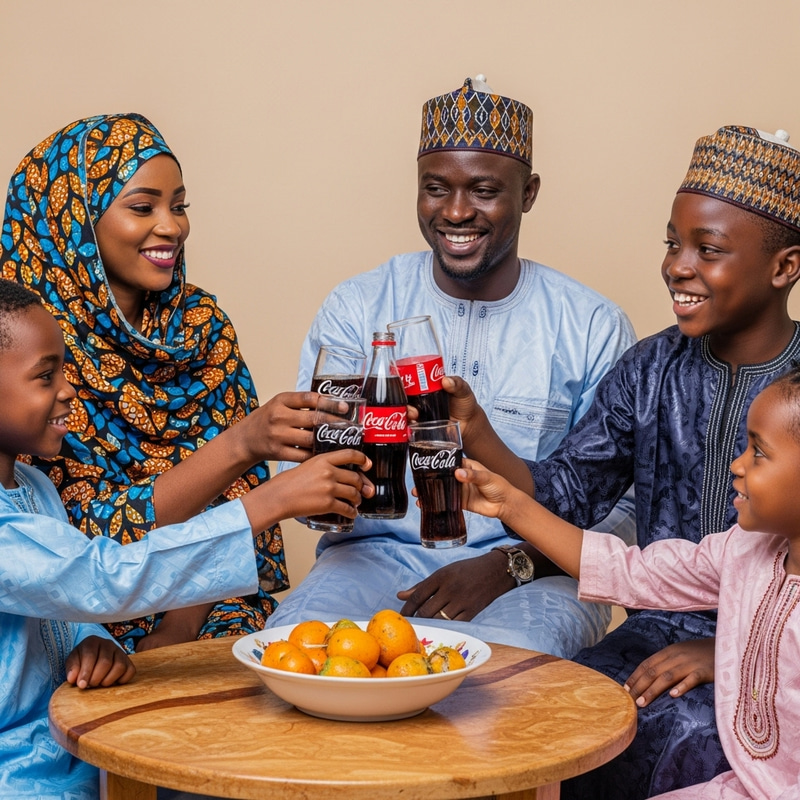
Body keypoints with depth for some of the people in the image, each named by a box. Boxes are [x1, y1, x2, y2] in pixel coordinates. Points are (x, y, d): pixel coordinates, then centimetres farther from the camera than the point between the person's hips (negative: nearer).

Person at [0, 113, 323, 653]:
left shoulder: (201, 320, 4)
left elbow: (241, 489, 4)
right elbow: (104, 530, -14)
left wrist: (178, 633, -10)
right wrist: (241, 443, -28)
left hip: (209, 611, 4)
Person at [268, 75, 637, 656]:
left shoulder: (593, 326, 3)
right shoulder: (358, 307, 6)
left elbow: (616, 506, 0)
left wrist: (505, 566, -16)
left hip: (530, 571, -1)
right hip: (380, 556, 1)